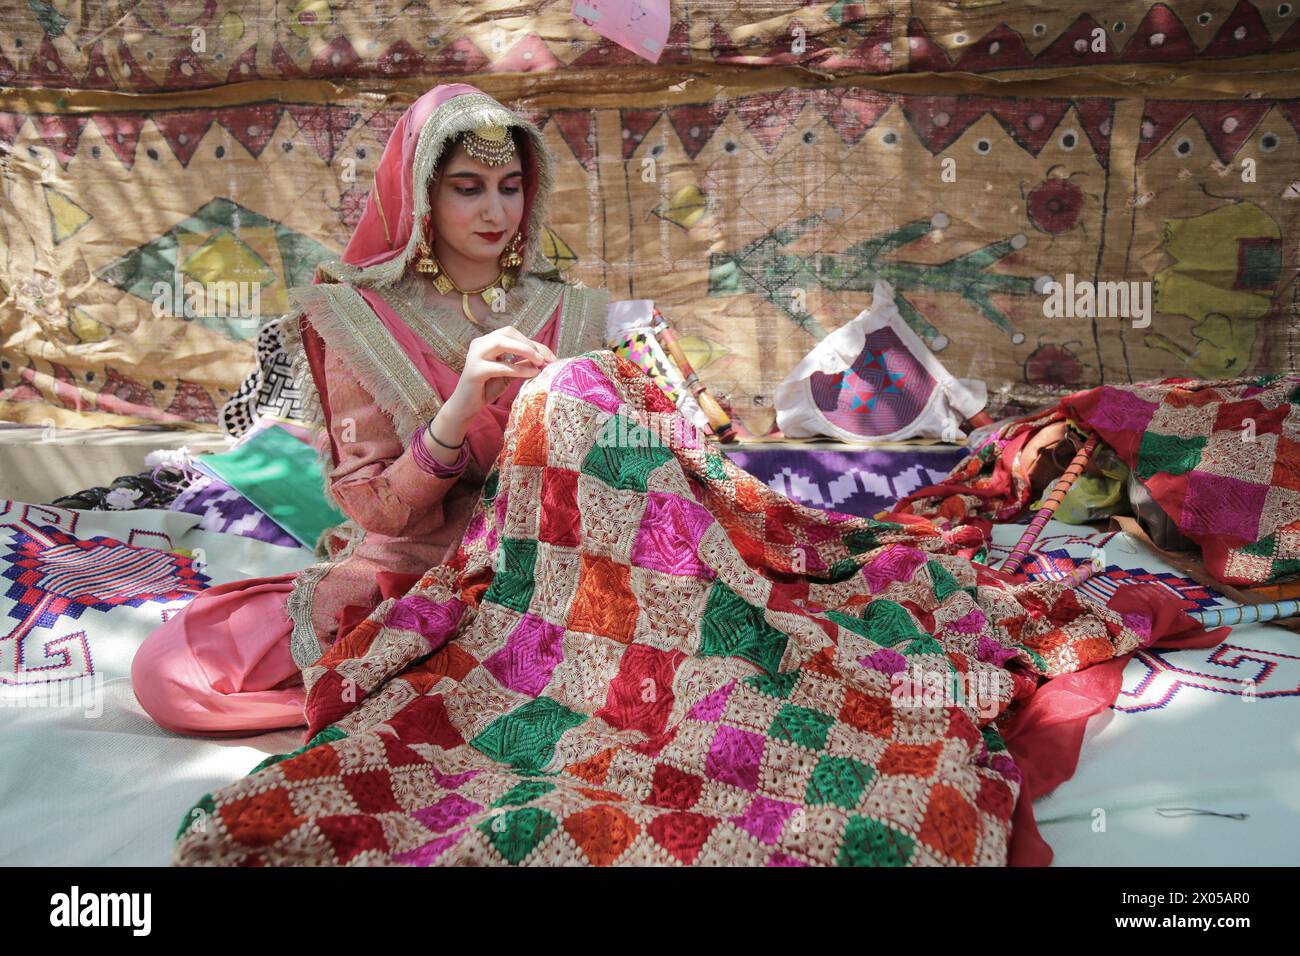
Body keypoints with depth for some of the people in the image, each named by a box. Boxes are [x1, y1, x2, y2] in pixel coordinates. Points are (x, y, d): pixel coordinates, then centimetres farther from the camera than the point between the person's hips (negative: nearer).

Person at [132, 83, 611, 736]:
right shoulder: (359, 320, -2)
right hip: (400, 578, 0)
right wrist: (458, 410, -25)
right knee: (164, 669, -17)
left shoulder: (568, 315, 5)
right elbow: (375, 510, -9)